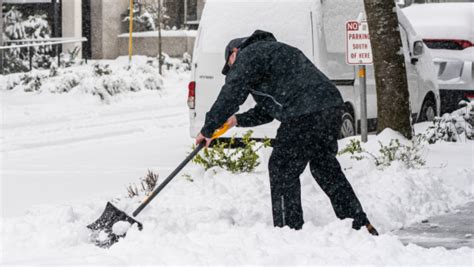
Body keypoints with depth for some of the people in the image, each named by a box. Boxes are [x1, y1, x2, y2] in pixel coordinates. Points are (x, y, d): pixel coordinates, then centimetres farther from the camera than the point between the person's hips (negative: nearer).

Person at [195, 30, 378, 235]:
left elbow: (231, 95, -5)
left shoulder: (249, 55, 3)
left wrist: (208, 129, 0)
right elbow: (266, 111, 33)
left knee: (282, 170, -1)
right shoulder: (271, 51, 34)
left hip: (305, 115, -10)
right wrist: (238, 120, 23)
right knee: (326, 167, 19)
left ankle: (289, 229, 0)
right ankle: (361, 225, 22)